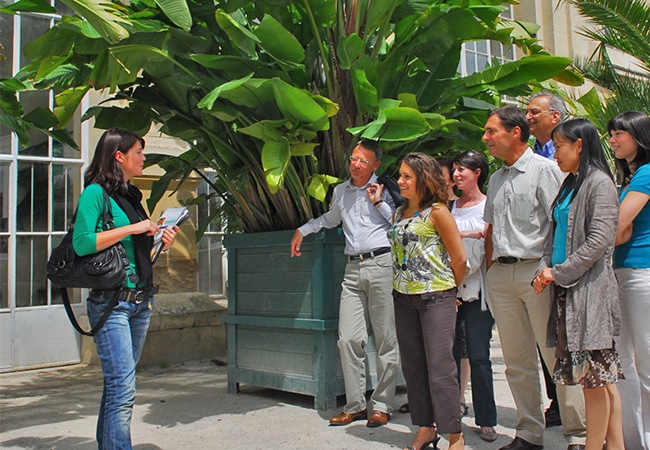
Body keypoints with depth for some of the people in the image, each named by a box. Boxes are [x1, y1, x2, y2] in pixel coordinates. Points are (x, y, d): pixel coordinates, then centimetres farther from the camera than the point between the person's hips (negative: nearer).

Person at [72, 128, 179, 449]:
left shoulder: (131, 195, 16)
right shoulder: (95, 192, -6)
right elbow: (82, 243, -17)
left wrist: (161, 244, 4)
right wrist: (132, 228, -15)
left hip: (141, 300, 8)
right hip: (110, 301, -8)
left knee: (117, 384, 13)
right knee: (123, 387, -11)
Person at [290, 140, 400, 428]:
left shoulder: (384, 188, 5)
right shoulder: (341, 191, 20)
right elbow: (330, 219, 39)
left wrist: (379, 203, -4)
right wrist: (302, 230, 36)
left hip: (381, 263, -4)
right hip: (353, 267, 5)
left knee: (386, 339, 0)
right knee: (348, 339, -2)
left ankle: (382, 405, 9)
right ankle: (355, 405, 7)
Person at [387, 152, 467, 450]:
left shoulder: (437, 211, -8)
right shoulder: (399, 213, 12)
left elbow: (459, 258, -6)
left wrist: (450, 290, 5)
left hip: (436, 297, -7)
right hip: (403, 297, 7)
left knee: (440, 366, -5)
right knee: (413, 366, 11)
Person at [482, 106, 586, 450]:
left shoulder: (544, 169, -5)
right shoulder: (497, 178, 18)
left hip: (535, 270, -7)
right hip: (501, 276, 7)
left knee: (558, 356, -2)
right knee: (517, 361, 11)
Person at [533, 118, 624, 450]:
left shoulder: (599, 183, -8)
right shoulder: (569, 185, 18)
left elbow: (599, 241, -16)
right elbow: (556, 234, 19)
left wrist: (559, 273, -12)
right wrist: (544, 269, 3)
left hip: (588, 289, -8)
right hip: (566, 288, 8)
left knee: (594, 376, -3)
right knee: (603, 376, 12)